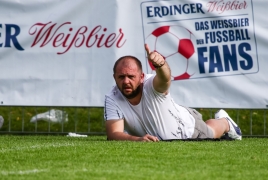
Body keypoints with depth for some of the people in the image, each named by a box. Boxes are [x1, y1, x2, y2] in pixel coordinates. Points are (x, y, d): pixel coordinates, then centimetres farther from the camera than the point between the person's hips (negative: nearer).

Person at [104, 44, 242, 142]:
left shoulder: (152, 86, -40)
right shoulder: (112, 99, -31)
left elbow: (164, 78, -63)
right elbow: (113, 134, -37)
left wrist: (160, 64, -87)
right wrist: (137, 139, -56)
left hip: (188, 128, -3)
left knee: (211, 133, 28)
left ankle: (224, 122, 63)